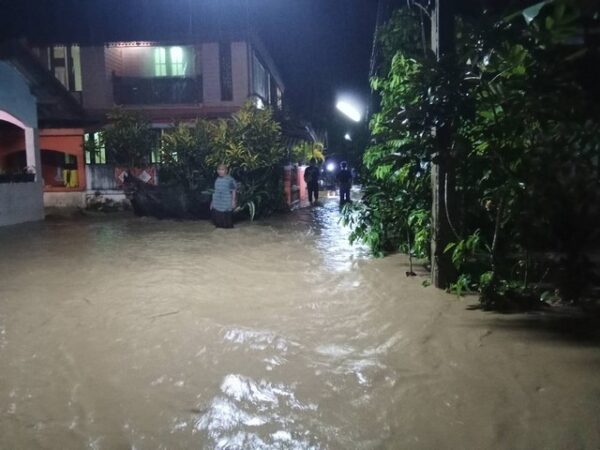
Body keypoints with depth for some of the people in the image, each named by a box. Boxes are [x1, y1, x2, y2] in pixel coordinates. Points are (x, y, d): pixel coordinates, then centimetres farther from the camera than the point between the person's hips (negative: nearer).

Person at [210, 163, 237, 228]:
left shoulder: (230, 179, -8)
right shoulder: (217, 179, 11)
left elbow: (233, 191, -7)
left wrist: (233, 201, -12)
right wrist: (212, 202, 18)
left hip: (226, 205, -6)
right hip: (217, 205, 6)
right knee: (218, 221, 7)